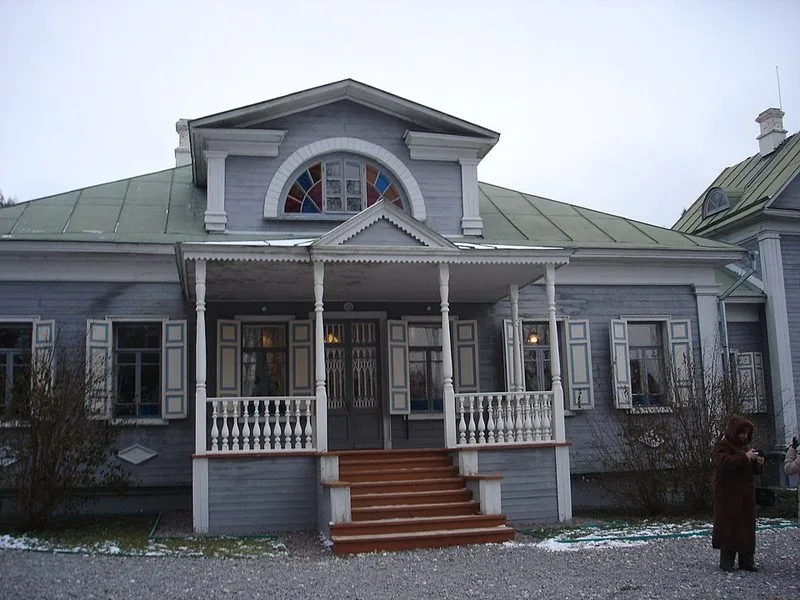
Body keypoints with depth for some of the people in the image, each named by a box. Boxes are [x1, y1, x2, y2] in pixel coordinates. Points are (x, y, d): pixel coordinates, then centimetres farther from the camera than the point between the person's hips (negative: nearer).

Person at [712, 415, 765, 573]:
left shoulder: (745, 446, 18)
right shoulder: (723, 446, -7)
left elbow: (755, 470, 22)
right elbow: (724, 463, -27)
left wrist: (758, 463, 0)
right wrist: (745, 457, -27)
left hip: (746, 495, 8)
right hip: (729, 495, -8)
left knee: (748, 525, 6)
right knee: (729, 526, -7)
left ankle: (746, 561, 12)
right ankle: (726, 561, -1)